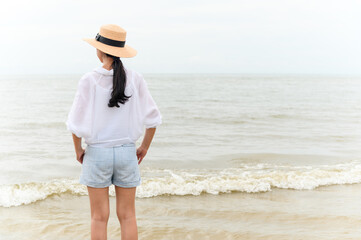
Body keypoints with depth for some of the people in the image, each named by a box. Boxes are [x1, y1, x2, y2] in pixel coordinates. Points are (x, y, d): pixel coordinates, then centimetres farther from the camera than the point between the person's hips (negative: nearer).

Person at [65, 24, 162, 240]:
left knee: (100, 217, 8)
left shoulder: (89, 80, -12)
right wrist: (145, 147, 12)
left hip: (97, 153, -2)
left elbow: (77, 122, -12)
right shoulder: (135, 78, -5)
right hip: (126, 153, 2)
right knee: (127, 216, 11)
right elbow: (152, 118, -2)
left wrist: (78, 150, 5)